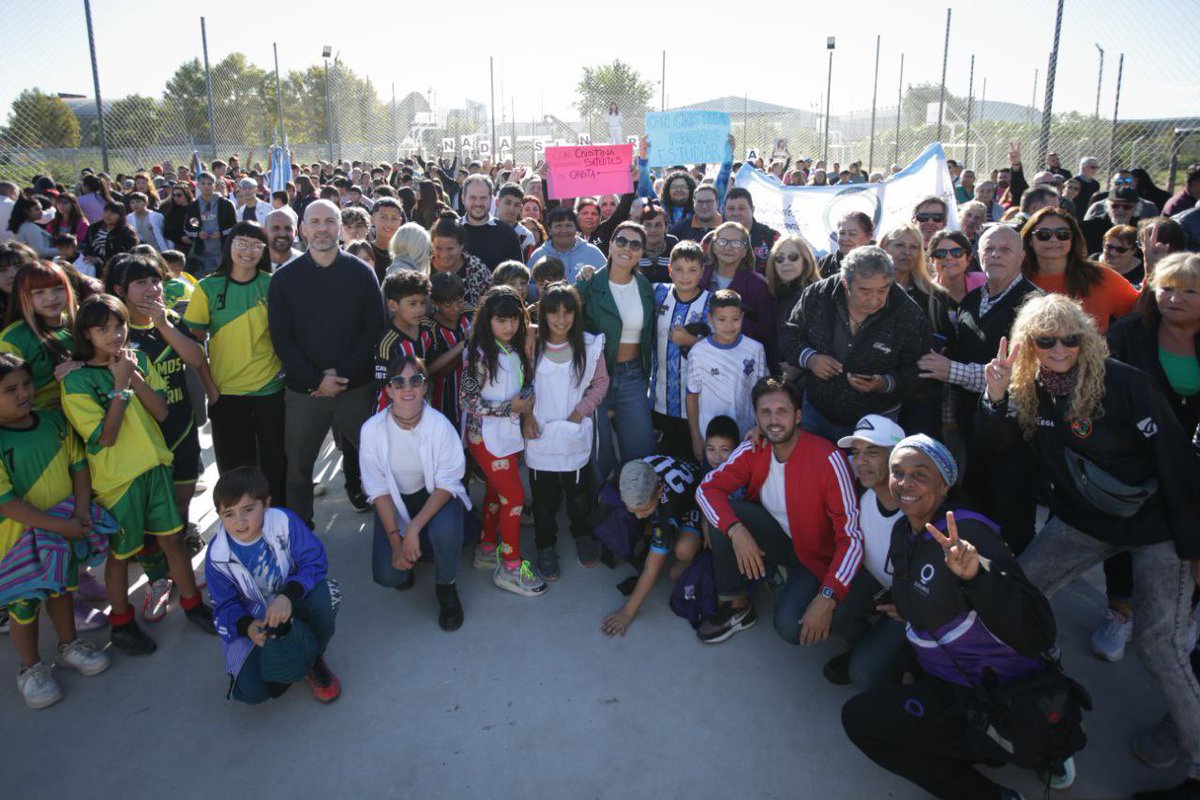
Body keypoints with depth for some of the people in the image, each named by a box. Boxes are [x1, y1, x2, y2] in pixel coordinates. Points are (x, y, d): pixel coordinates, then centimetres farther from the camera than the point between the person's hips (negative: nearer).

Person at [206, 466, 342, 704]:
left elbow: (315, 562, -21)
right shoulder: (217, 557, -15)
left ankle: (313, 658, -5)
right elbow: (225, 606, -8)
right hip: (253, 621, 0)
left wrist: (289, 595, -40)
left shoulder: (284, 522, -21)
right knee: (253, 691, -21)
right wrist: (247, 627, -31)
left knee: (325, 593, -35)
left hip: (292, 602, 0)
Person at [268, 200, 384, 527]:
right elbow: (281, 338, -2)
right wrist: (316, 379, -13)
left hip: (356, 387, 0)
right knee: (298, 466, 8)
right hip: (303, 390, 1)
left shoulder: (361, 273, 2)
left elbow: (374, 329, -2)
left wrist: (343, 374, -12)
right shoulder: (285, 278, 2)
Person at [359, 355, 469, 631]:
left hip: (436, 496, -1)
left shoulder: (440, 425, -25)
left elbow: (446, 484, -19)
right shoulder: (372, 429, -20)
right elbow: (379, 489, -11)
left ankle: (446, 588, -1)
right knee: (388, 575, -15)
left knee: (444, 530, -34)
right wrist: (396, 540, -16)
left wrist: (414, 528, -29)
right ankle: (412, 555, 24)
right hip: (395, 501, 1)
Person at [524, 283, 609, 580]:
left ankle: (583, 535, 41)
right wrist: (526, 416, -6)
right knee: (543, 494, 11)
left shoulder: (590, 346, -7)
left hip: (575, 433, 0)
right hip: (540, 433, 0)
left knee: (578, 490, 14)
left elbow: (600, 382, 3)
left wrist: (581, 411, -7)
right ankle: (546, 546, 32)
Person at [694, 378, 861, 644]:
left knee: (791, 627, -29)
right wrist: (736, 530, -33)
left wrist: (828, 597, -36)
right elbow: (707, 488, -15)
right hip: (776, 539, 5)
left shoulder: (828, 459, -25)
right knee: (724, 516, -23)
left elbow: (852, 537, -26)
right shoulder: (752, 451, -10)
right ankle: (737, 605, -4)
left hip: (816, 556, -4)